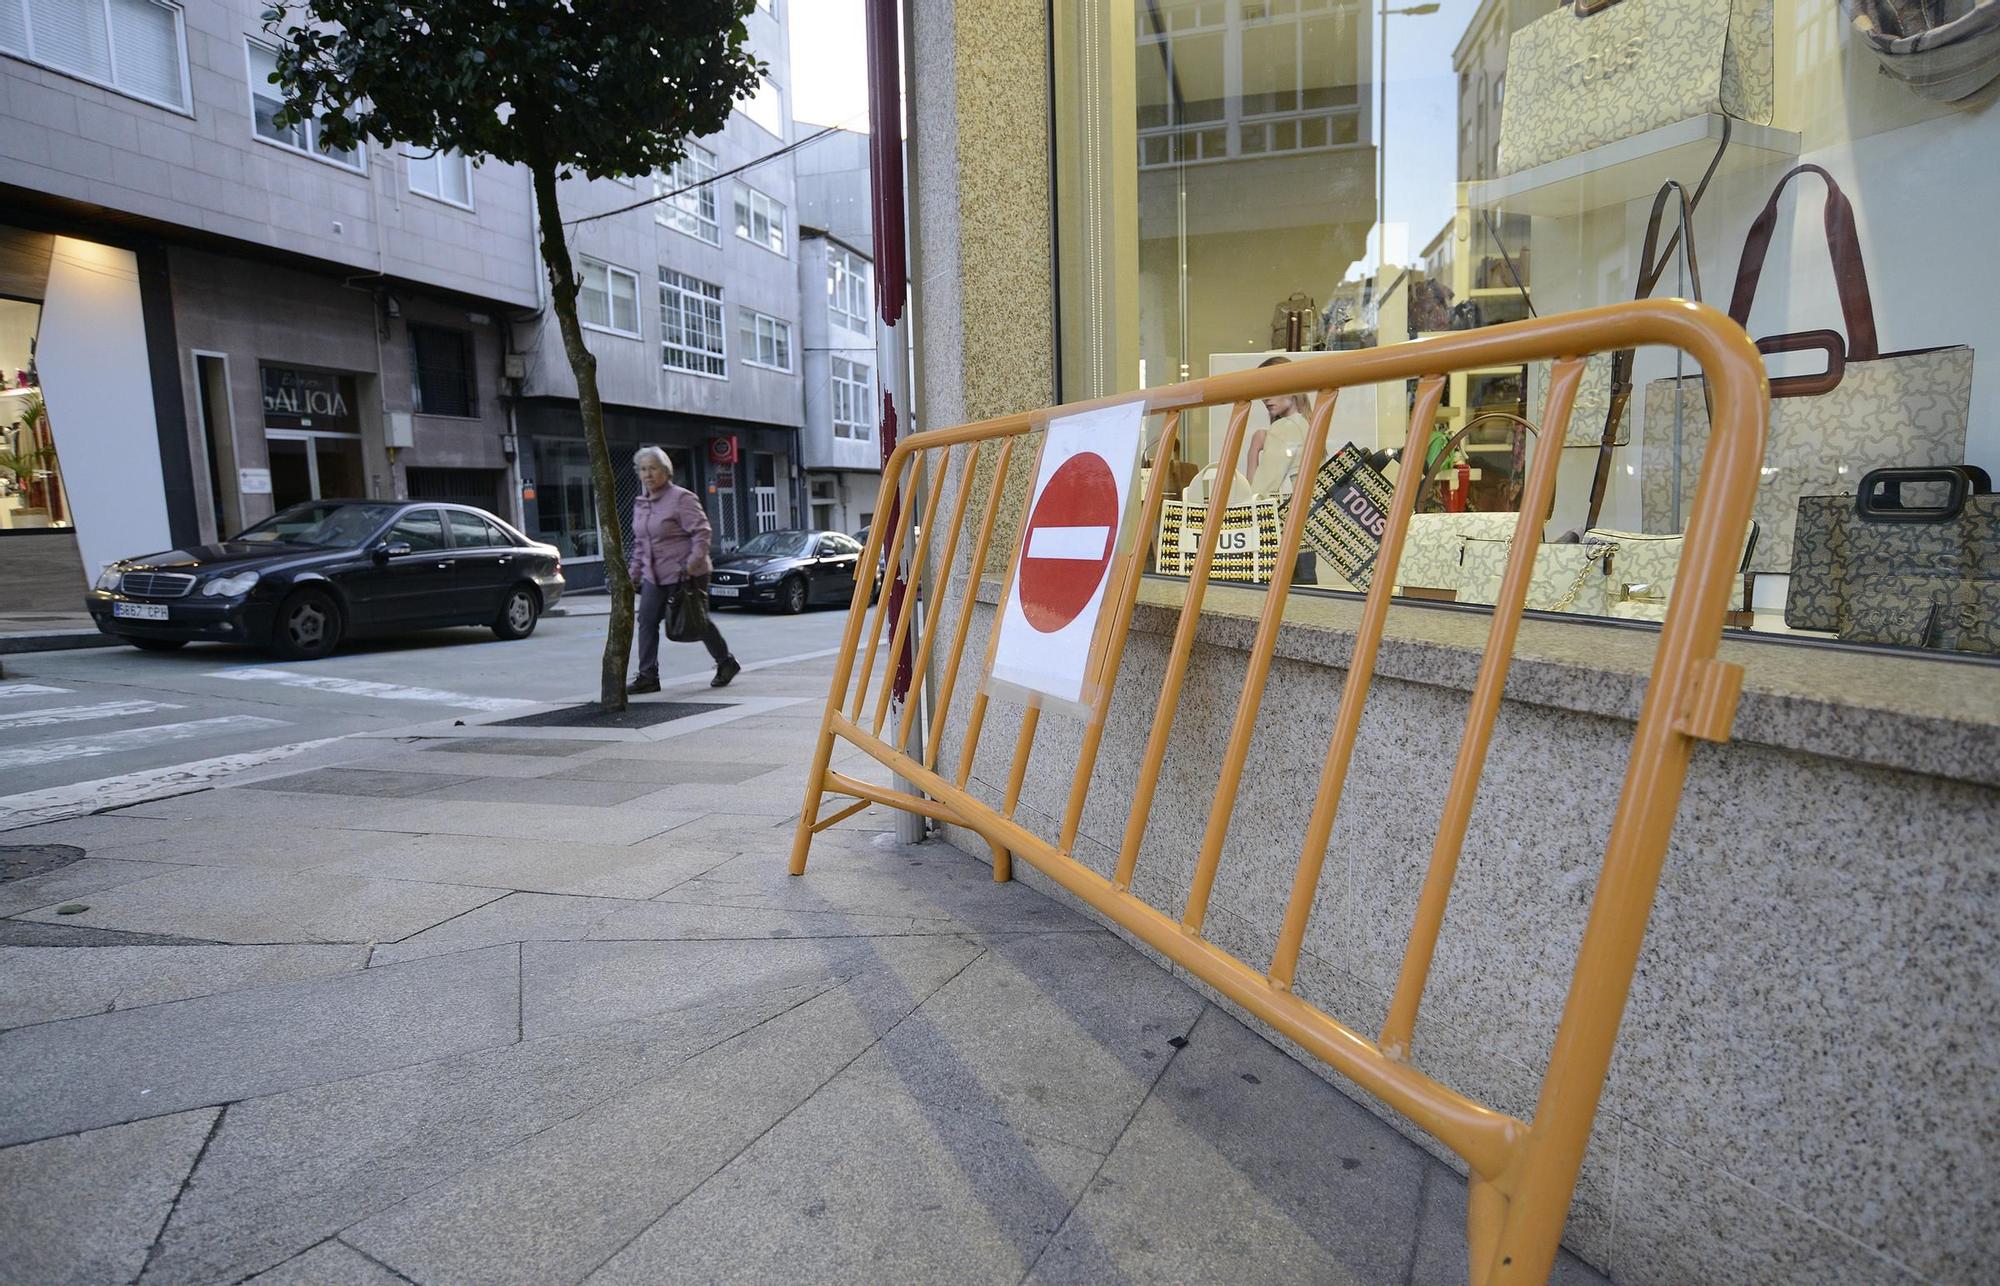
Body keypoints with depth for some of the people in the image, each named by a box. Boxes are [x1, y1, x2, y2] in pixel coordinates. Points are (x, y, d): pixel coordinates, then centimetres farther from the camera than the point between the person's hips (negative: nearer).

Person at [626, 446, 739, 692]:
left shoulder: (681, 498, -11)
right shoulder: (640, 504, 13)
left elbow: (701, 532, -16)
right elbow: (639, 543, 19)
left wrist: (693, 563, -24)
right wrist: (634, 573, 16)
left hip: (685, 574, -7)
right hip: (654, 577, 7)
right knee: (647, 621, -3)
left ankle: (726, 663, 23)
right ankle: (648, 676, 2)